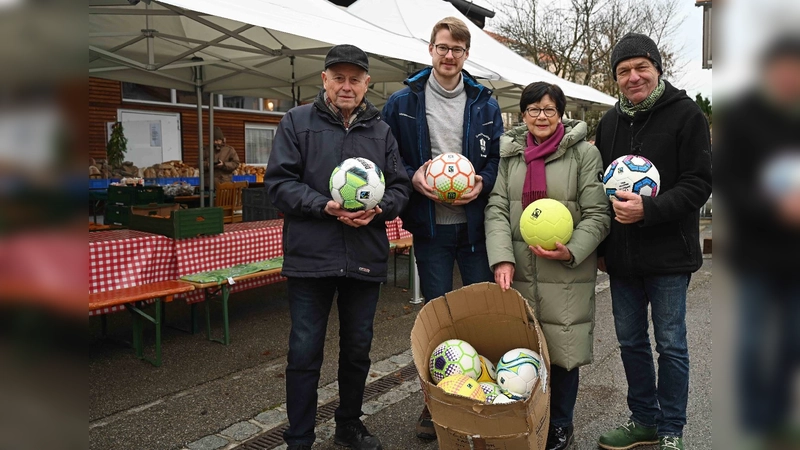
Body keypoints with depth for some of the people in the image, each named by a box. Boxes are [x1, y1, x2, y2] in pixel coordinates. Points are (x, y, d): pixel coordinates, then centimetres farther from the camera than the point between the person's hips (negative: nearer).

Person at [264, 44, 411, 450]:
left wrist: (378, 208, -12)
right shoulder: (297, 122, 2)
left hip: (366, 259, 4)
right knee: (305, 352, 4)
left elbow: (400, 187, 9)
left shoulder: (381, 131, 11)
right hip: (310, 257, -3)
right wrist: (325, 207, -18)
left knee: (358, 348, 16)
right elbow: (278, 182, -5)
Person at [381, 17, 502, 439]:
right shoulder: (403, 103, 2)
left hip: (475, 224, 1)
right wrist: (412, 178, -13)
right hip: (429, 227, -1)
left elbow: (498, 157, 9)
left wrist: (483, 182, -11)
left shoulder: (485, 104, 6)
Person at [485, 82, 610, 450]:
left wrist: (571, 251, -19)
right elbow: (497, 209, 1)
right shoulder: (509, 154, 10)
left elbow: (597, 214, -3)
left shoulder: (584, 153, 0)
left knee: (562, 351, 5)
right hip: (519, 272, 3)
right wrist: (502, 258, -13)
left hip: (567, 275, -2)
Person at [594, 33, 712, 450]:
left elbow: (698, 183, -11)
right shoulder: (609, 122, 9)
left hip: (668, 255, -5)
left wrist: (648, 209, -26)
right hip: (621, 257, 5)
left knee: (670, 345, 6)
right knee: (631, 341, 14)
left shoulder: (686, 114, -7)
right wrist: (600, 246, 11)